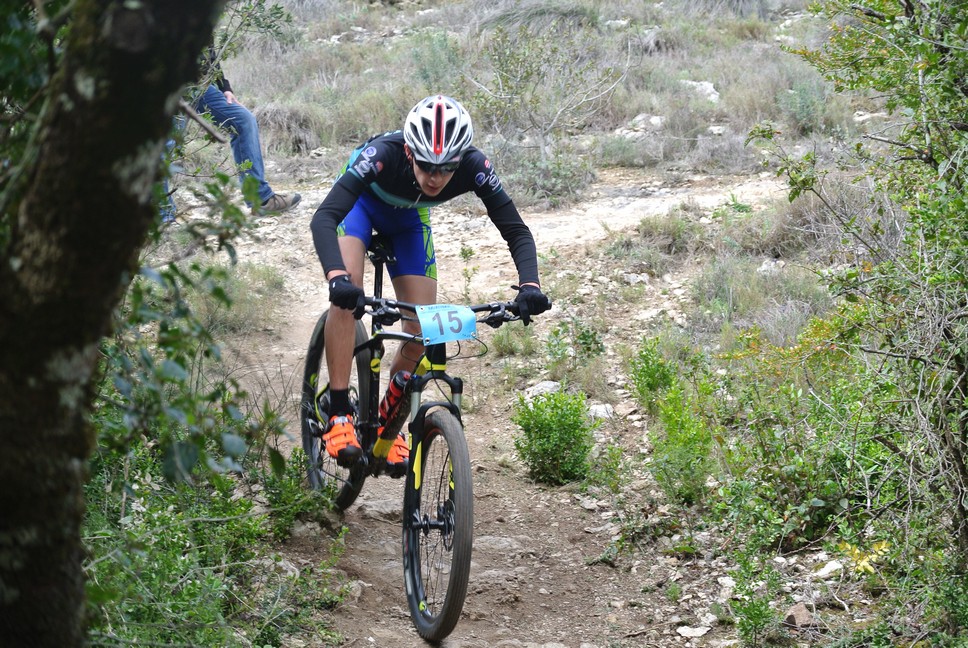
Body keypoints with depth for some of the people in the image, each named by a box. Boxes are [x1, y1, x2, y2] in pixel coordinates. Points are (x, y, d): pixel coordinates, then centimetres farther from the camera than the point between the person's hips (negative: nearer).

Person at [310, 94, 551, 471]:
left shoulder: (474, 168, -34)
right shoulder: (383, 155, -42)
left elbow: (516, 231, -28)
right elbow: (324, 218, -49)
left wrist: (529, 285, -47)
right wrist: (337, 277, -66)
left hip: (408, 219, 3)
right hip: (362, 202, -3)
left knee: (422, 334, -7)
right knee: (346, 294, -31)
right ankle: (338, 414, -23)